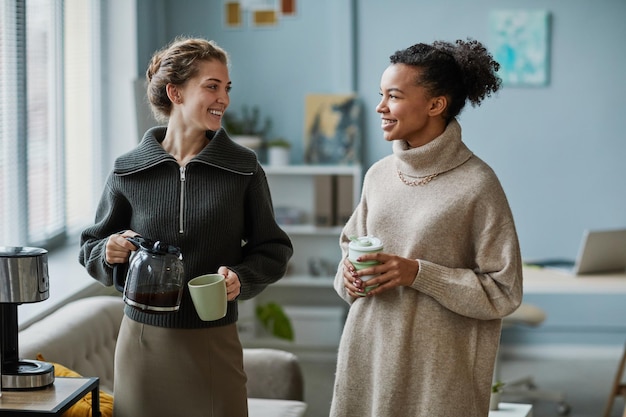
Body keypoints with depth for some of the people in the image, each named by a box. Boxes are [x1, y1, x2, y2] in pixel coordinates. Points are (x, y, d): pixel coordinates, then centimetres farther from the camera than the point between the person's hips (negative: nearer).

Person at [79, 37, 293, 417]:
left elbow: (273, 248, 4)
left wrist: (241, 277, -15)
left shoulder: (243, 168, -1)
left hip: (213, 342, 0)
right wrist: (108, 253, -12)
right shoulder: (129, 171, 0)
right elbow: (92, 246, 10)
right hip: (144, 339, 0)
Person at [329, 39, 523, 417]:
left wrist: (418, 273, -18)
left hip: (436, 367, -5)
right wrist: (348, 273, -2)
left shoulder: (477, 184, -11)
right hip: (367, 354, 5)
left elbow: (503, 292, -10)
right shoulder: (379, 175, 6)